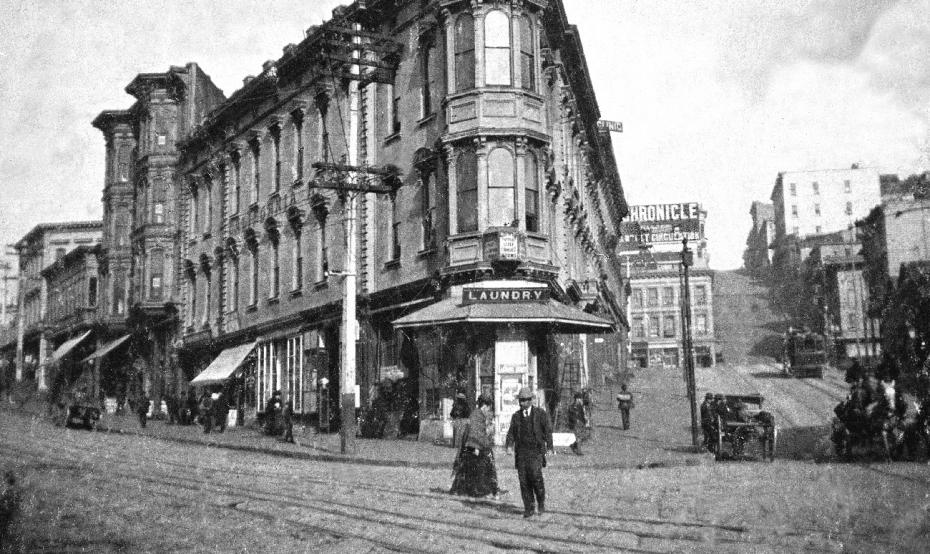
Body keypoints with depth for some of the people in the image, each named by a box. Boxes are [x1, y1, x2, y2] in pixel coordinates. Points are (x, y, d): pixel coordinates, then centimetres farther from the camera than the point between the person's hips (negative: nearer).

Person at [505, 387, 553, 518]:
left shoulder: (541, 413, 5)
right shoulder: (516, 416, 15)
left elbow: (548, 430, 0)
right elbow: (511, 432, 9)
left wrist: (549, 446, -13)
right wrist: (509, 445, -9)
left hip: (536, 449, -3)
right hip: (521, 451, 3)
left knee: (536, 475, -19)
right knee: (523, 479, -3)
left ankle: (541, 502, 3)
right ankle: (528, 508, 6)